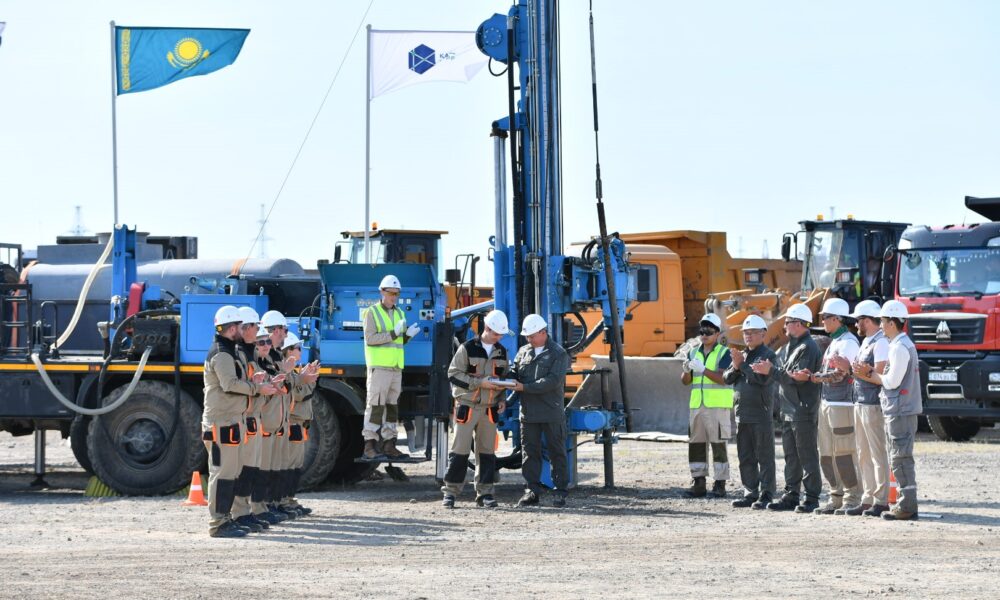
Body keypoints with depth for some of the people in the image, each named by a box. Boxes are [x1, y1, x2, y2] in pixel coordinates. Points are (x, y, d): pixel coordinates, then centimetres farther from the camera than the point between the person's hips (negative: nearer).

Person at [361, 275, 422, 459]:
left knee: (392, 406, 8)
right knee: (375, 405, -9)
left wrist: (408, 335, 0)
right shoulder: (372, 312, -3)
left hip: (396, 366, 7)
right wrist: (394, 333, -20)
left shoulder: (399, 313, 17)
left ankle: (389, 445, 12)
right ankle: (370, 446, -10)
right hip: (378, 366, -7)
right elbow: (370, 338, -13)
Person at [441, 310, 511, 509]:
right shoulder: (467, 349, -7)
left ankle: (484, 492, 10)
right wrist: (480, 383, -18)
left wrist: (502, 400, 5)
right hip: (467, 406, -5)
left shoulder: (501, 352, 11)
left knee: (487, 451, 5)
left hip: (490, 409, 5)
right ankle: (451, 491, 1)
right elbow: (454, 374, -10)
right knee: (460, 449, -4)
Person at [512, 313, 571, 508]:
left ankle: (560, 492, 7)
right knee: (530, 452, 4)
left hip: (552, 412, -5)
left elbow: (553, 381, -15)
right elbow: (514, 372, 9)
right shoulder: (524, 352, 14)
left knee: (556, 452, 2)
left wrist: (524, 387, -19)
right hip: (528, 411, 5)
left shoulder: (558, 353, -4)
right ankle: (532, 490, 9)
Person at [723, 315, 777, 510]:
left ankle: (766, 495, -5)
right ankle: (750, 493, 15)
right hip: (742, 413, 7)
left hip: (761, 414, -7)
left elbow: (763, 378, -18)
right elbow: (726, 378, 14)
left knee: (764, 457, -5)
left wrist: (743, 365, -12)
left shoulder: (768, 355, -4)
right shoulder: (741, 354, 18)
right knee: (746, 458, 9)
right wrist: (735, 367, -6)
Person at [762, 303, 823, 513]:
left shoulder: (808, 348, -12)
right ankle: (791, 496, 17)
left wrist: (773, 371, -17)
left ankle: (812, 498, -4)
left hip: (803, 410, -10)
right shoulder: (788, 347, 19)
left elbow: (799, 378, -19)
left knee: (807, 455, -6)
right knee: (791, 456, 12)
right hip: (788, 410, 10)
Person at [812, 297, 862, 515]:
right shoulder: (833, 342, 19)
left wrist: (815, 377, -10)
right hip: (827, 403, 10)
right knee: (827, 455, 10)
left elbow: (838, 374, -17)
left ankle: (852, 499, -4)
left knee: (843, 454, -8)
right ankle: (836, 498, 15)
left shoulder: (848, 342, -11)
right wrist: (815, 376, 5)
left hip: (841, 404, -10)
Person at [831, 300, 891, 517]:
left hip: (874, 405, -10)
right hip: (860, 403, 10)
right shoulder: (866, 342, 17)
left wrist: (851, 369, -13)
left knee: (878, 454, -6)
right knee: (864, 456, 11)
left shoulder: (881, 343, -13)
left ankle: (881, 501, -3)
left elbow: (878, 375, -19)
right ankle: (868, 500, 15)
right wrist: (848, 367, 5)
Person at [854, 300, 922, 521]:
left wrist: (871, 373, -4)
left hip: (900, 411, -10)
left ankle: (907, 507, -7)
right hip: (902, 410, 10)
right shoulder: (904, 344, 17)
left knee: (901, 459, -8)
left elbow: (892, 381, -18)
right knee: (900, 459, 13)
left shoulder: (899, 347, -15)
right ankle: (906, 505, 16)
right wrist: (872, 373, 10)